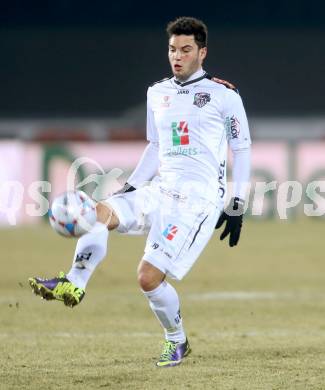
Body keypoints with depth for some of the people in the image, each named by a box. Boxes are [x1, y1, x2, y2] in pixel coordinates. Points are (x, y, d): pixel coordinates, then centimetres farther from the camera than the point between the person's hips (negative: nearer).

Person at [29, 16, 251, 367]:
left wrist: (236, 207, -1)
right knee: (100, 213, -22)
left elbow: (242, 149, 3)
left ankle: (177, 342, 8)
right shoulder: (157, 93, 15)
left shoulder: (223, 95, -2)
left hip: (199, 198, -6)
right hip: (160, 190, 6)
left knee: (149, 277, -15)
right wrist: (129, 187, 14)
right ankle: (73, 284, -33)